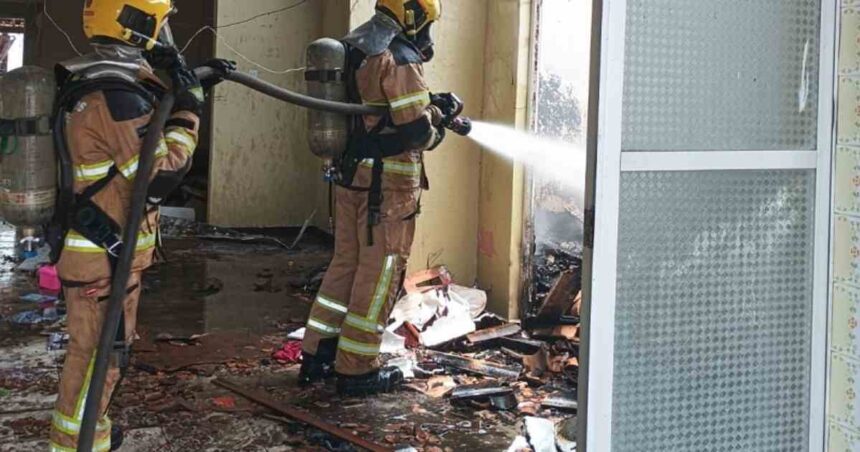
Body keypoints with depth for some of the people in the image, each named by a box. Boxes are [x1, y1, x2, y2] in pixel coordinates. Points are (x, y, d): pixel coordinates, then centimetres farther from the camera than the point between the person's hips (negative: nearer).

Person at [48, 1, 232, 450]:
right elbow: (162, 172, -23)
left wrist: (197, 80, 13)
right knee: (98, 354, 1)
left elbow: (147, 107, 23)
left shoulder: (87, 81, 7)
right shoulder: (115, 96, -24)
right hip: (103, 255, -10)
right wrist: (189, 107, -15)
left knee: (93, 348, 23)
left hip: (89, 245, 10)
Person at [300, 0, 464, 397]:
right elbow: (416, 130, -19)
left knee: (345, 263, 17)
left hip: (350, 177, 8)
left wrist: (432, 106, 14)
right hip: (388, 184, -8)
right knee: (380, 271, 1)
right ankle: (357, 369, 7)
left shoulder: (355, 49, 12)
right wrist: (435, 131, 3)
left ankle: (317, 356, 22)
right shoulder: (400, 58, -16)